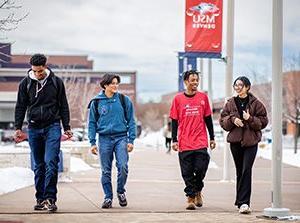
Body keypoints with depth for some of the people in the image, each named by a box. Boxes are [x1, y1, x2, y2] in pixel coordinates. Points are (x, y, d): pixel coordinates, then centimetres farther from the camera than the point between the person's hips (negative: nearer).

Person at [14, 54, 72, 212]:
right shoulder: (25, 83, 4)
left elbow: (63, 106, 9)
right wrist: (18, 128, 1)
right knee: (38, 166, 7)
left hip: (52, 127, -2)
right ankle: (40, 199, 13)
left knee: (51, 163, -13)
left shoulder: (56, 82, 2)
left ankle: (50, 198, -13)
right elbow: (20, 107, 9)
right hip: (34, 128, 2)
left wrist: (67, 128, 8)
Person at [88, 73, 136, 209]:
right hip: (104, 139, 1)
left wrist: (131, 140, -2)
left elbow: (131, 121, 5)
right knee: (106, 171, 3)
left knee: (123, 166, -12)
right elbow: (92, 123, 8)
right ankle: (108, 197, 14)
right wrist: (92, 142, 1)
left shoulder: (124, 100, 4)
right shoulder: (96, 102, 4)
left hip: (121, 138, -1)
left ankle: (121, 191, 11)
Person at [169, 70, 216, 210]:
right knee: (187, 173, 1)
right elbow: (174, 121, 6)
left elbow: (208, 119, 12)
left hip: (201, 142, 0)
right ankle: (191, 197, 12)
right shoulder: (178, 99, 4)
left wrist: (212, 138, 10)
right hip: (184, 143, 0)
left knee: (201, 169, -5)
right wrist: (174, 140, 0)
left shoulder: (203, 97, 7)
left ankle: (198, 191, 21)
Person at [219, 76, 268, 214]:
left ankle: (243, 202, -15)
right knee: (240, 171, 10)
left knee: (246, 170, -13)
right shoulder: (230, 103, 8)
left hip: (251, 141, -3)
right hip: (235, 141, 3)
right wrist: (232, 119, -11)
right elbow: (222, 120, 8)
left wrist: (250, 119, -17)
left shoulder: (256, 103, 0)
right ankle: (242, 202, 20)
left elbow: (263, 121, -1)